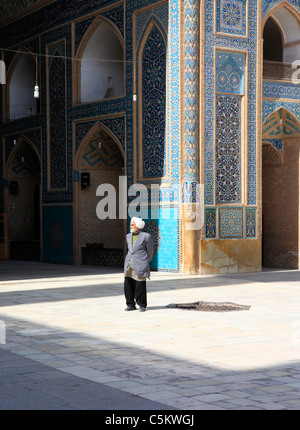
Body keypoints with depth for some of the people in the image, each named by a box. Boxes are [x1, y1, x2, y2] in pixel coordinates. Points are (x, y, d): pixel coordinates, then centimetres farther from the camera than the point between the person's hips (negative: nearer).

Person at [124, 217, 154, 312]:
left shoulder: (146, 236, -3)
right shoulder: (128, 236, 14)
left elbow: (150, 252, 6)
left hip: (139, 267, -5)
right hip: (129, 265, 5)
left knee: (140, 287, -3)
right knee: (128, 286, 1)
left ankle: (142, 305, 10)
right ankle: (131, 305, 12)